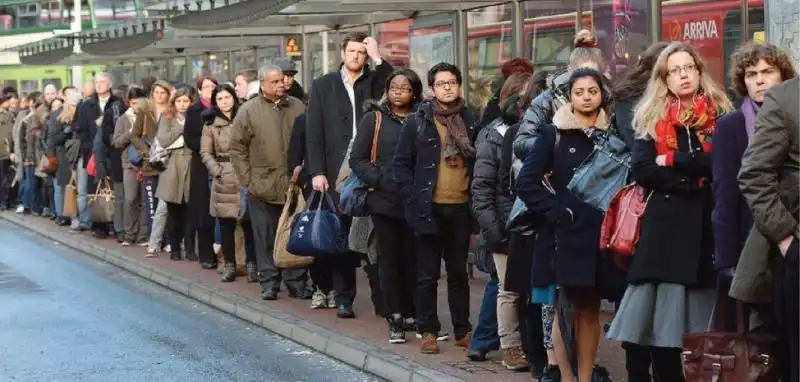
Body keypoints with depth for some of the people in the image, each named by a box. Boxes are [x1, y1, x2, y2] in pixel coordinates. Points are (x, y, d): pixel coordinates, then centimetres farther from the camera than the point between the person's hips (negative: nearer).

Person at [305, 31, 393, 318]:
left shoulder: (375, 82, 10)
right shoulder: (323, 86, 10)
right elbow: (314, 132, 5)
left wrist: (378, 58, -9)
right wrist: (317, 172, -4)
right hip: (336, 173, 1)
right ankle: (344, 298, 9)